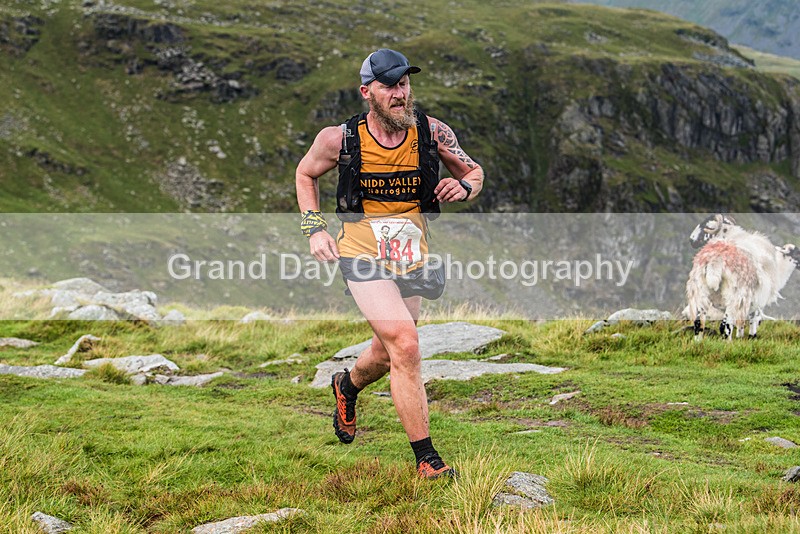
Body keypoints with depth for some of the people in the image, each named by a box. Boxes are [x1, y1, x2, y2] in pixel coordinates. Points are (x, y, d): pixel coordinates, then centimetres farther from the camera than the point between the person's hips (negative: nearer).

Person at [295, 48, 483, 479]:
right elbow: (305, 174, 11)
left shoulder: (432, 133, -6)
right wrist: (314, 228, 0)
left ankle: (347, 386, 55)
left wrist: (463, 186, -13)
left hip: (412, 260, 4)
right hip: (363, 256, -3)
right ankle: (426, 459, -14)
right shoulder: (339, 140, -9)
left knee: (388, 355, 17)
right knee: (405, 346, -20)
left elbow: (474, 172, 10)